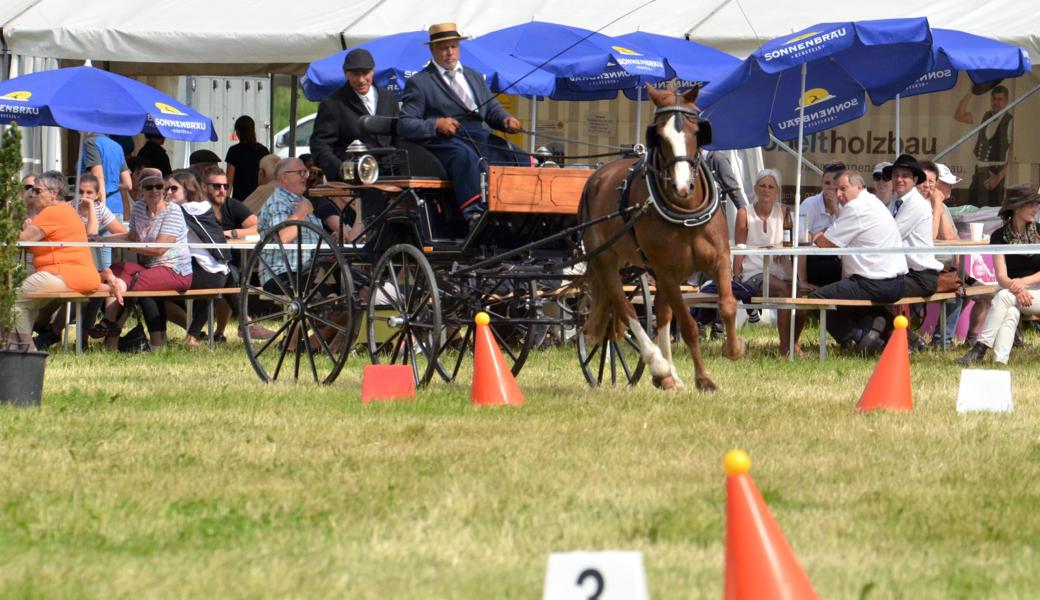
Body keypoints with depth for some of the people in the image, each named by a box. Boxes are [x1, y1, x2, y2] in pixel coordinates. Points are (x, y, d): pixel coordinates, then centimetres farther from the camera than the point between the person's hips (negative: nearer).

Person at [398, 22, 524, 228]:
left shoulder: (475, 78, 30)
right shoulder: (419, 83, 11)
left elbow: (493, 110, 25)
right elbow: (404, 125, 3)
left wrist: (506, 120, 1)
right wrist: (435, 125, -15)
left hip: (482, 137, 5)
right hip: (446, 141, -5)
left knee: (519, 157, -24)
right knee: (464, 156, -40)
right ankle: (473, 215, -54)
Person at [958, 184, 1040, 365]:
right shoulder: (1000, 237, 2)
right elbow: (1002, 277, -7)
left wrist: (1024, 282, -24)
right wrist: (1016, 288, -28)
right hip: (1013, 291, 2)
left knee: (1004, 297, -31)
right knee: (1010, 311, -34)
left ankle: (980, 349, -35)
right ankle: (1000, 360, -49)